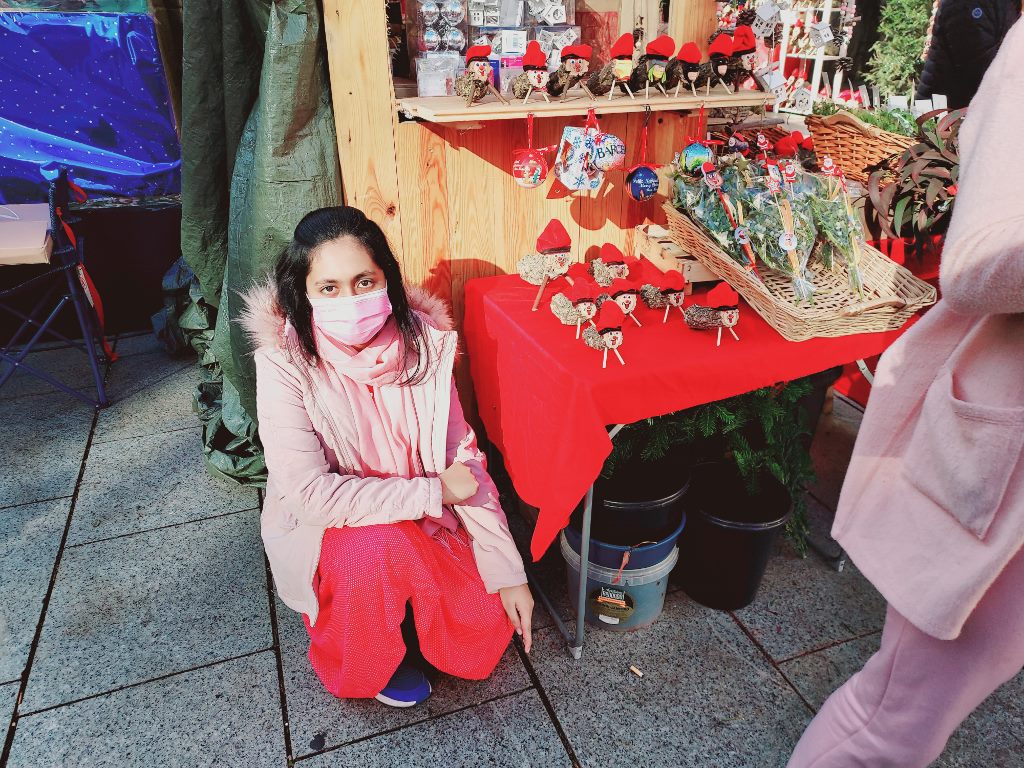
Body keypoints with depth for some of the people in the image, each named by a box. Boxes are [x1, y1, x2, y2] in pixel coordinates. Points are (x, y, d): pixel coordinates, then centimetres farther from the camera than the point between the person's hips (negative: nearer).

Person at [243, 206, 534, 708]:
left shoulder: (422, 342, -13)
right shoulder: (284, 364, -22)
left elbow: (464, 459, -9)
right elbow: (310, 494, -28)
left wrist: (507, 571, -11)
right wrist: (434, 491, -24)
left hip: (422, 523, 3)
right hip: (324, 534, -2)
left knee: (484, 638, -9)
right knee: (380, 545, -34)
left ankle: (397, 599, 21)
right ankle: (364, 665, -1)